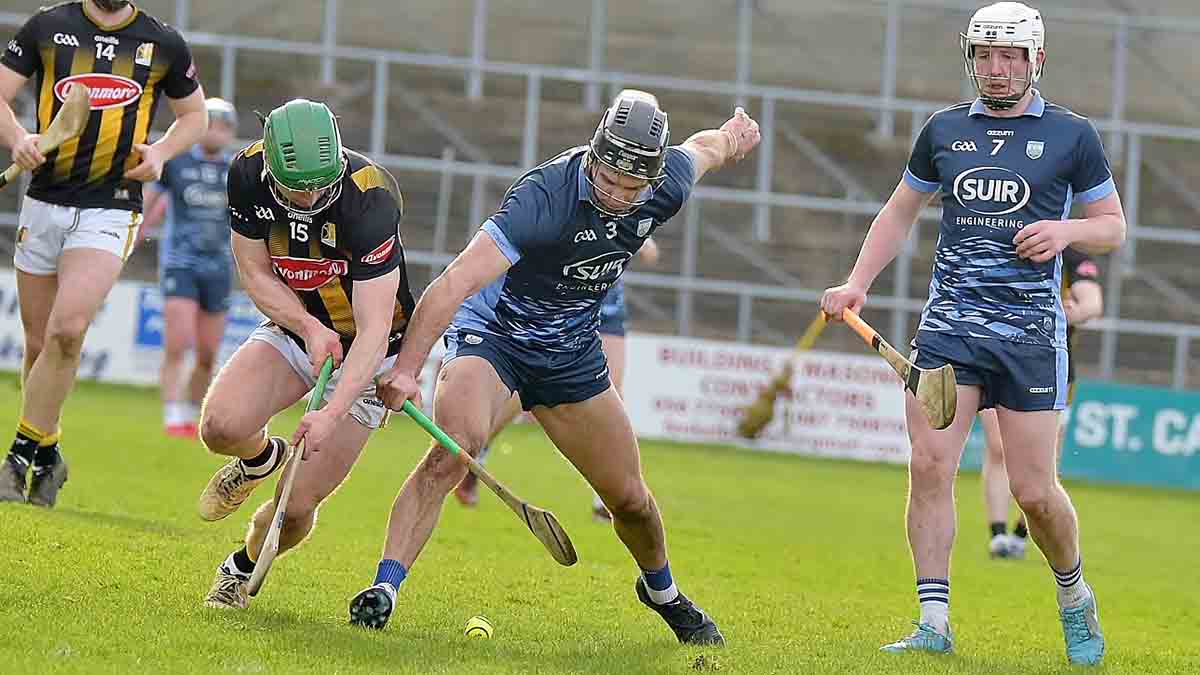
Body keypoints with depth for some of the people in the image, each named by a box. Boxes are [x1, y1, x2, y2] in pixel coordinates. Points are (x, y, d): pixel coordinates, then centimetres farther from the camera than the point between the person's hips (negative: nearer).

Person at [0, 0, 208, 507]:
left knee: (67, 329, -21)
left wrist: (161, 151, -1)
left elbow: (194, 114, 19)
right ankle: (46, 457, 26)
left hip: (111, 210, -2)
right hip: (43, 204, 2)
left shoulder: (163, 44, 6)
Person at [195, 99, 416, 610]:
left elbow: (374, 329, -33)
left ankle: (243, 570, 25)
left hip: (364, 353, -4)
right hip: (293, 328, 4)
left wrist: (332, 414, -43)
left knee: (296, 508, -9)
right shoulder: (247, 174, -18)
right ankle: (260, 459, 12)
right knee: (221, 427, -25)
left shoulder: (370, 199, -32)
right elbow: (254, 271, -5)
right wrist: (308, 327, -22)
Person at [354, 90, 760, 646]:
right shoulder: (544, 196, -34)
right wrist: (406, 368, -46)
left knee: (629, 497, 11)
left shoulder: (666, 188, -15)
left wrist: (732, 137, 35)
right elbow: (456, 282, -38)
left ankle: (661, 590, 41)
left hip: (572, 352, 5)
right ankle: (385, 587, -29)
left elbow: (702, 148, 11)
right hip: (492, 334, -5)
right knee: (454, 447, -32)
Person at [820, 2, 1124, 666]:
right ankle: (934, 624, -9)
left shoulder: (1070, 136, 4)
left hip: (1031, 331, -2)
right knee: (929, 464, -13)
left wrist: (1067, 231, -10)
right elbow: (900, 212, 22)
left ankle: (1074, 597, 24)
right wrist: (857, 282, 11)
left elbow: (1113, 224, 11)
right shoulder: (944, 130, 11)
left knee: (1034, 490, -4)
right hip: (949, 321, 2)